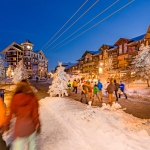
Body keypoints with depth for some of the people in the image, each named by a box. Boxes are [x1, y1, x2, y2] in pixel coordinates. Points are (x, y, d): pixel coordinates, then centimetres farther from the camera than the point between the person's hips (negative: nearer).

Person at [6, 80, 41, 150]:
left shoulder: (15, 98, -10)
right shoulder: (33, 98, -13)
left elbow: (11, 113, -2)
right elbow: (35, 113, -9)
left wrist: (7, 124, 14)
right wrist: (38, 125, 4)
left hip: (20, 125, 0)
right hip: (31, 125, 0)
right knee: (32, 142, 23)